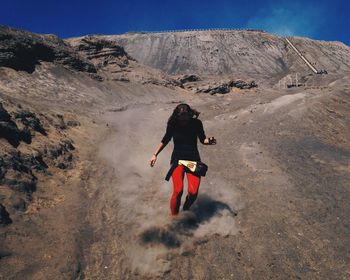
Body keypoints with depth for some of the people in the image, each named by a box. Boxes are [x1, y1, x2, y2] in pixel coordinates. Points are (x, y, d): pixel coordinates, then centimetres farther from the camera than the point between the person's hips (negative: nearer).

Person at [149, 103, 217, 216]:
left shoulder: (196, 123, -5)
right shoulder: (172, 124, -5)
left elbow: (202, 139, 9)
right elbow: (166, 140, 13)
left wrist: (209, 141, -13)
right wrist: (155, 155, 13)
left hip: (193, 158, 1)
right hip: (177, 158, 0)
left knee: (193, 192, -16)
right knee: (178, 191, -22)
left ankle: (185, 211, 16)